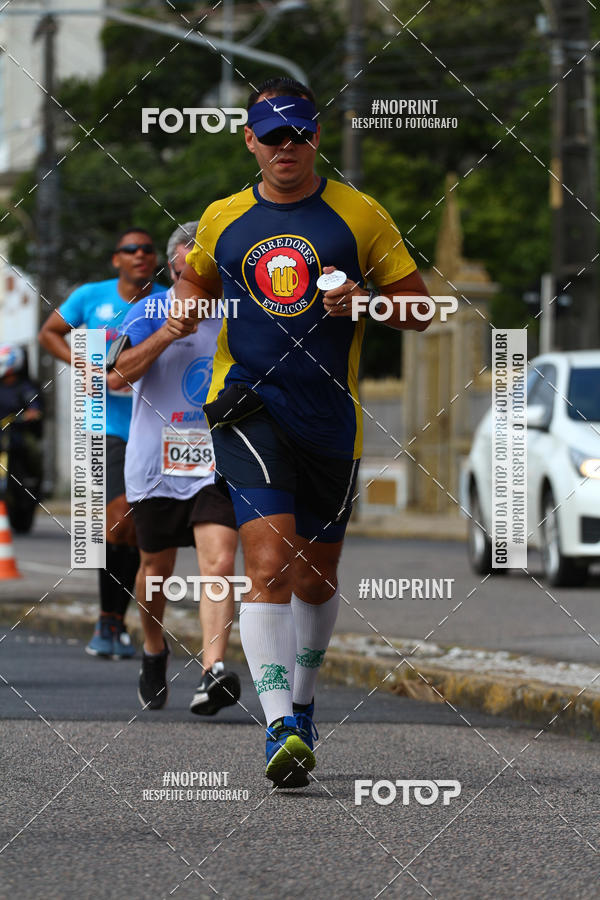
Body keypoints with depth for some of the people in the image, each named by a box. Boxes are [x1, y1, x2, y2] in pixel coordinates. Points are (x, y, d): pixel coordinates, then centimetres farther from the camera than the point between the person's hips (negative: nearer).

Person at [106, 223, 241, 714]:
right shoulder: (150, 311, -3)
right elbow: (118, 376, -16)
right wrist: (170, 330, -23)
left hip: (219, 465, 0)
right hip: (157, 465, 0)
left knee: (220, 564, -18)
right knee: (157, 569, 13)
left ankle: (213, 672, -27)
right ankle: (154, 652, 40)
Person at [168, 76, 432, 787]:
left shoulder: (360, 216, 3)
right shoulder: (222, 220, 8)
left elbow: (418, 308, 5)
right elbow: (196, 281, 27)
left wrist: (365, 301, -15)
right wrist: (185, 306, 4)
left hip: (331, 414, 1)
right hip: (248, 409, -1)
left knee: (317, 573, 14)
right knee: (269, 560, -19)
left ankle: (300, 701, 39)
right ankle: (281, 728, -26)